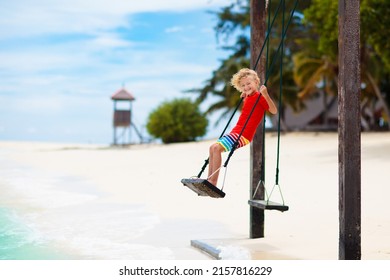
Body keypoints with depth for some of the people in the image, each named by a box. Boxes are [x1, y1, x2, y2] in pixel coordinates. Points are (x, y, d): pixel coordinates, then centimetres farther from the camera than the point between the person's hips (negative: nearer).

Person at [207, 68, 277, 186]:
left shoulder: (260, 97, -8)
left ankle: (213, 182, -25)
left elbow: (274, 111, -19)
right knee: (213, 147, 8)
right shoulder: (248, 98, 19)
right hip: (235, 132, 10)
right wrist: (243, 98, 25)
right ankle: (209, 180, 6)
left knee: (217, 148, -24)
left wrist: (265, 95, -29)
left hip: (243, 136, -10)